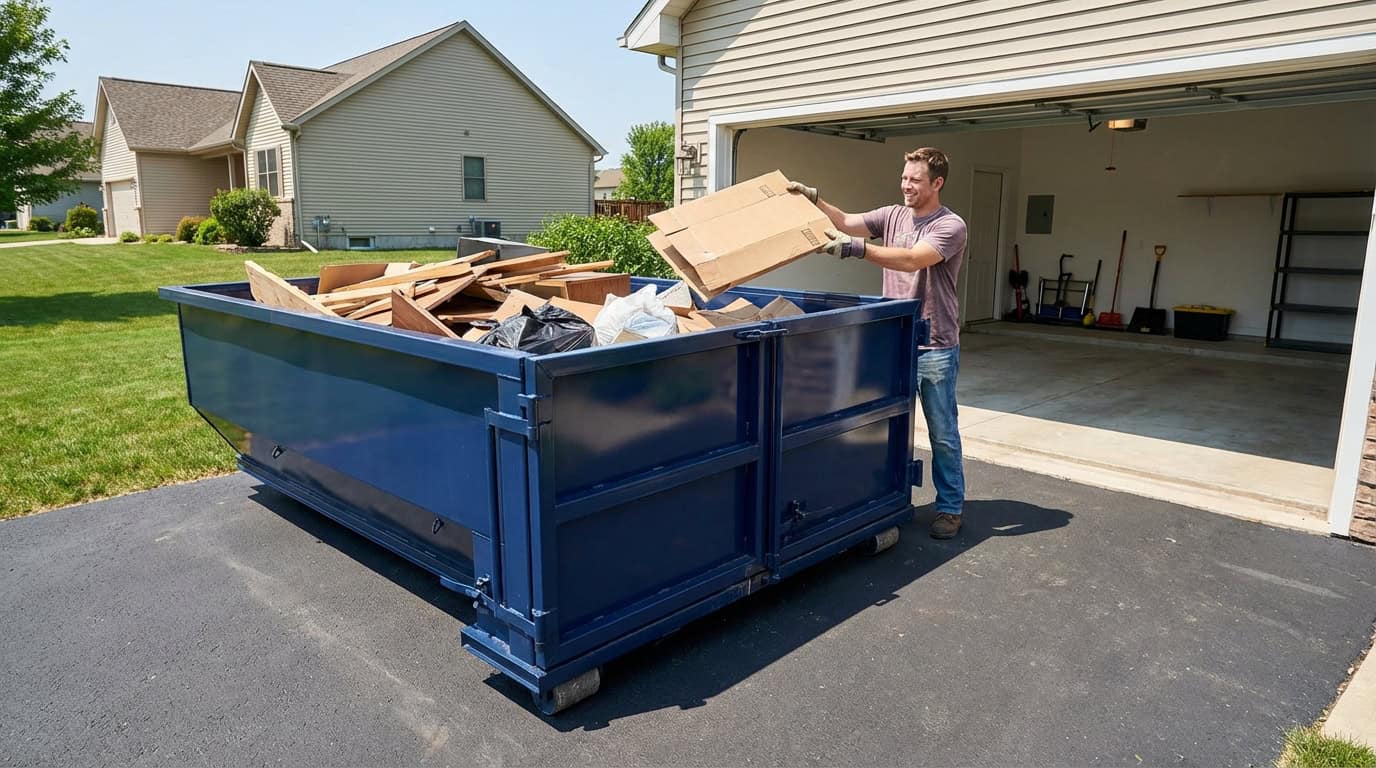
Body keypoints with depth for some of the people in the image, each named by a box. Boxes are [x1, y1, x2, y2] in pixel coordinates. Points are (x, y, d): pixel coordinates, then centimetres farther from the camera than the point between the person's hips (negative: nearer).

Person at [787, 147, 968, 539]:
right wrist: (813, 199, -15)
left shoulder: (950, 226, -11)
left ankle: (950, 507, 19)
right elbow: (846, 221, 0)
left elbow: (912, 259, -27)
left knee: (942, 434, 6)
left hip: (935, 348, -5)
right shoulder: (892, 215, 8)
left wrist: (855, 247, -34)